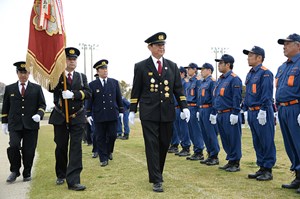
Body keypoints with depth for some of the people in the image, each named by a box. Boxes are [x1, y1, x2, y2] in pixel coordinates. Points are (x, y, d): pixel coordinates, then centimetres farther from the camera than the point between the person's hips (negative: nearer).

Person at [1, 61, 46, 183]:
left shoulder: (36, 88, 9)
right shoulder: (9, 89, 12)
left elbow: (42, 104, 8)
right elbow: (5, 107, 15)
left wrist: (39, 114, -11)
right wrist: (4, 122, 10)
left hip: (31, 124, 0)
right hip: (14, 125, 0)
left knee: (29, 151, 1)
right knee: (13, 146, -17)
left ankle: (27, 174, 19)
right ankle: (14, 171, 4)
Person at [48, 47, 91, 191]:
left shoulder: (82, 77, 9)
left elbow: (87, 93, -5)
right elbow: (50, 88, -16)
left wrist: (73, 94, -21)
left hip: (77, 118, 1)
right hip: (60, 118, 0)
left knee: (76, 148, -7)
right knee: (61, 147, 10)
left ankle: (73, 181, -9)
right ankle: (61, 175, 31)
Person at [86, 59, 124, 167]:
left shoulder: (114, 82, 8)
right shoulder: (92, 85, 3)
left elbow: (119, 98, 11)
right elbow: (89, 101, 4)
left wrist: (121, 111, 8)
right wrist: (89, 114, 0)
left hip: (112, 115, 1)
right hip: (99, 116, -1)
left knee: (112, 135, 4)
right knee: (100, 138, 2)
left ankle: (109, 151, 31)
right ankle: (103, 158, 11)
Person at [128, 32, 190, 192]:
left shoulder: (172, 66, 10)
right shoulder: (141, 66, 2)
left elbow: (178, 89, 9)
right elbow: (136, 91, 3)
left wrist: (184, 107, -1)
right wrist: (132, 110, 0)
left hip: (167, 113, 3)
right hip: (149, 114, -3)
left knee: (164, 145, 9)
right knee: (152, 146, -4)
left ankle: (157, 173, 29)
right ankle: (156, 180, 1)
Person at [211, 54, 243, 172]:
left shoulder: (234, 79, -10)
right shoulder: (220, 79, 17)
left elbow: (237, 98, -16)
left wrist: (235, 114, -20)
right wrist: (214, 113, 19)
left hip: (230, 115, -9)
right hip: (220, 115, 9)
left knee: (233, 139, -1)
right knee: (225, 140, 13)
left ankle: (235, 163, 7)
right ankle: (230, 161, 22)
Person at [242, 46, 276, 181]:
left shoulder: (265, 73, -10)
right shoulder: (250, 74, 17)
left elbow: (267, 95, -17)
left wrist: (263, 111, -21)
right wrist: (246, 110, 18)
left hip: (262, 113, -9)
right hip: (251, 113, 9)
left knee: (267, 143, -2)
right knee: (257, 143, 13)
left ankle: (268, 170, 5)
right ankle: (261, 168, 21)